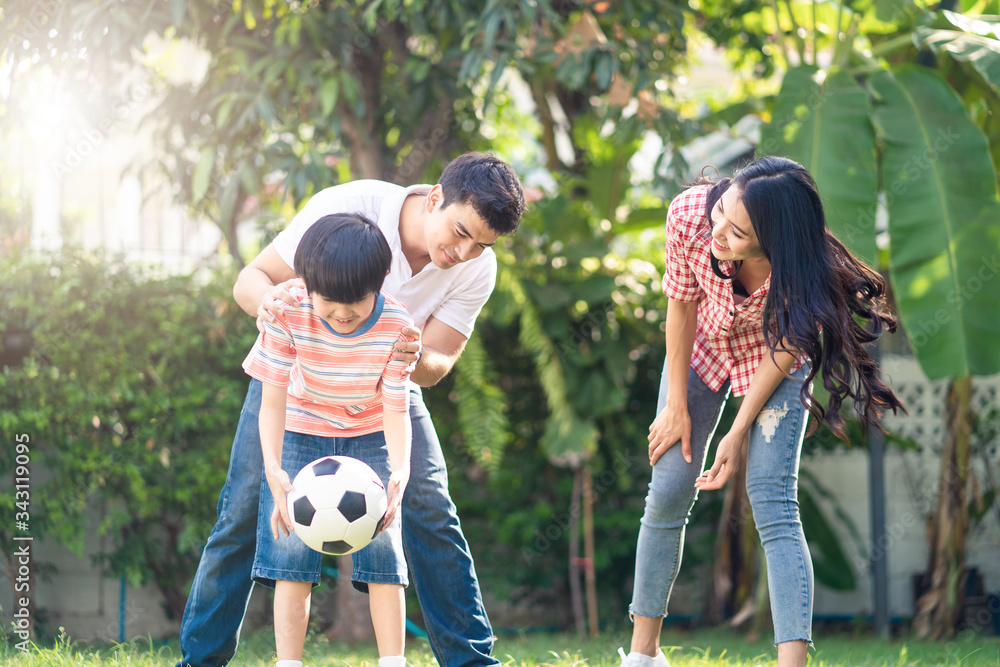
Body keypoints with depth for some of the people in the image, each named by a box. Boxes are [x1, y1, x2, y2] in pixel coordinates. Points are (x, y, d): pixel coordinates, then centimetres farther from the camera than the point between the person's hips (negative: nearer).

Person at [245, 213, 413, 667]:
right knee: (290, 548, -9)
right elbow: (272, 400, -22)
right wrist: (273, 469, -38)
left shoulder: (396, 326, -25)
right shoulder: (288, 313, -26)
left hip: (369, 435, 0)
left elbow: (395, 409, -19)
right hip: (301, 430, 0)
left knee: (382, 548, -8)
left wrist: (400, 472, -38)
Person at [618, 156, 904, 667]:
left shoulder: (801, 266, -38)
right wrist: (676, 406, -9)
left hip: (773, 357, -2)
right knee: (668, 494, 0)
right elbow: (681, 304, -17)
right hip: (701, 344, 2)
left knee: (772, 502, -16)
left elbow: (787, 344, -20)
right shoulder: (690, 214, -34)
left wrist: (740, 431, -16)